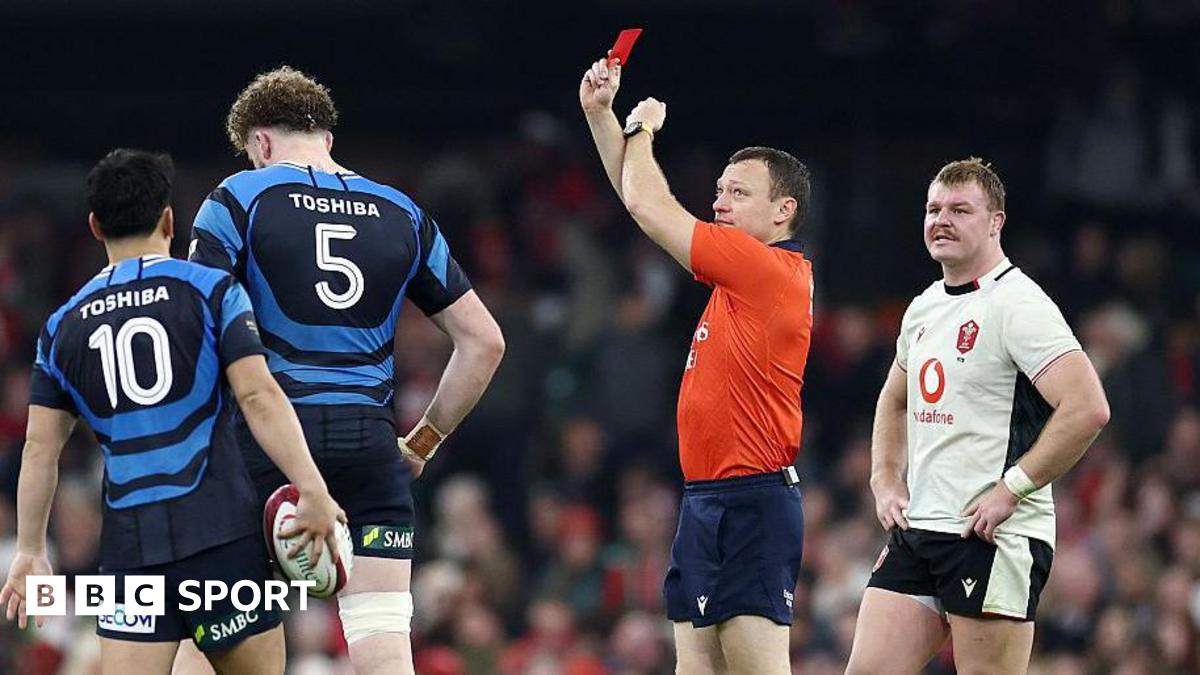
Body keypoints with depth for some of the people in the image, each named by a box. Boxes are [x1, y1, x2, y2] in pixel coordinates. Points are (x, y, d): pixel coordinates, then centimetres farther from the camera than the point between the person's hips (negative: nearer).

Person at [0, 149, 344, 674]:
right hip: (222, 532, -2)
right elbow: (258, 396, -10)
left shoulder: (63, 325, 11)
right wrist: (313, 493, -11)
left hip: (129, 547, 2)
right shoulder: (211, 290, 1)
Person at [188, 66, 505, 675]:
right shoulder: (402, 214, 14)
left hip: (267, 438, -3)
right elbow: (483, 340, 15)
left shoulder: (238, 199, 2)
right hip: (370, 443, 3)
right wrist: (424, 442, 21)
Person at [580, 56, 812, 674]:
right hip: (706, 502, 10)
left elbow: (647, 204, -9)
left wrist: (642, 129, 9)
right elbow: (643, 201, 23)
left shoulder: (771, 268, -12)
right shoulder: (745, 271, 16)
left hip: (751, 501, -10)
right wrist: (600, 113, 19)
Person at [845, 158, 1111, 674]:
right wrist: (886, 481, 17)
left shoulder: (1018, 303, -11)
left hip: (995, 536, -8)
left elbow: (1087, 408, -21)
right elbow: (894, 403, 34)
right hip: (915, 530, 8)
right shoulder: (923, 308, 16)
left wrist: (1011, 489, -18)